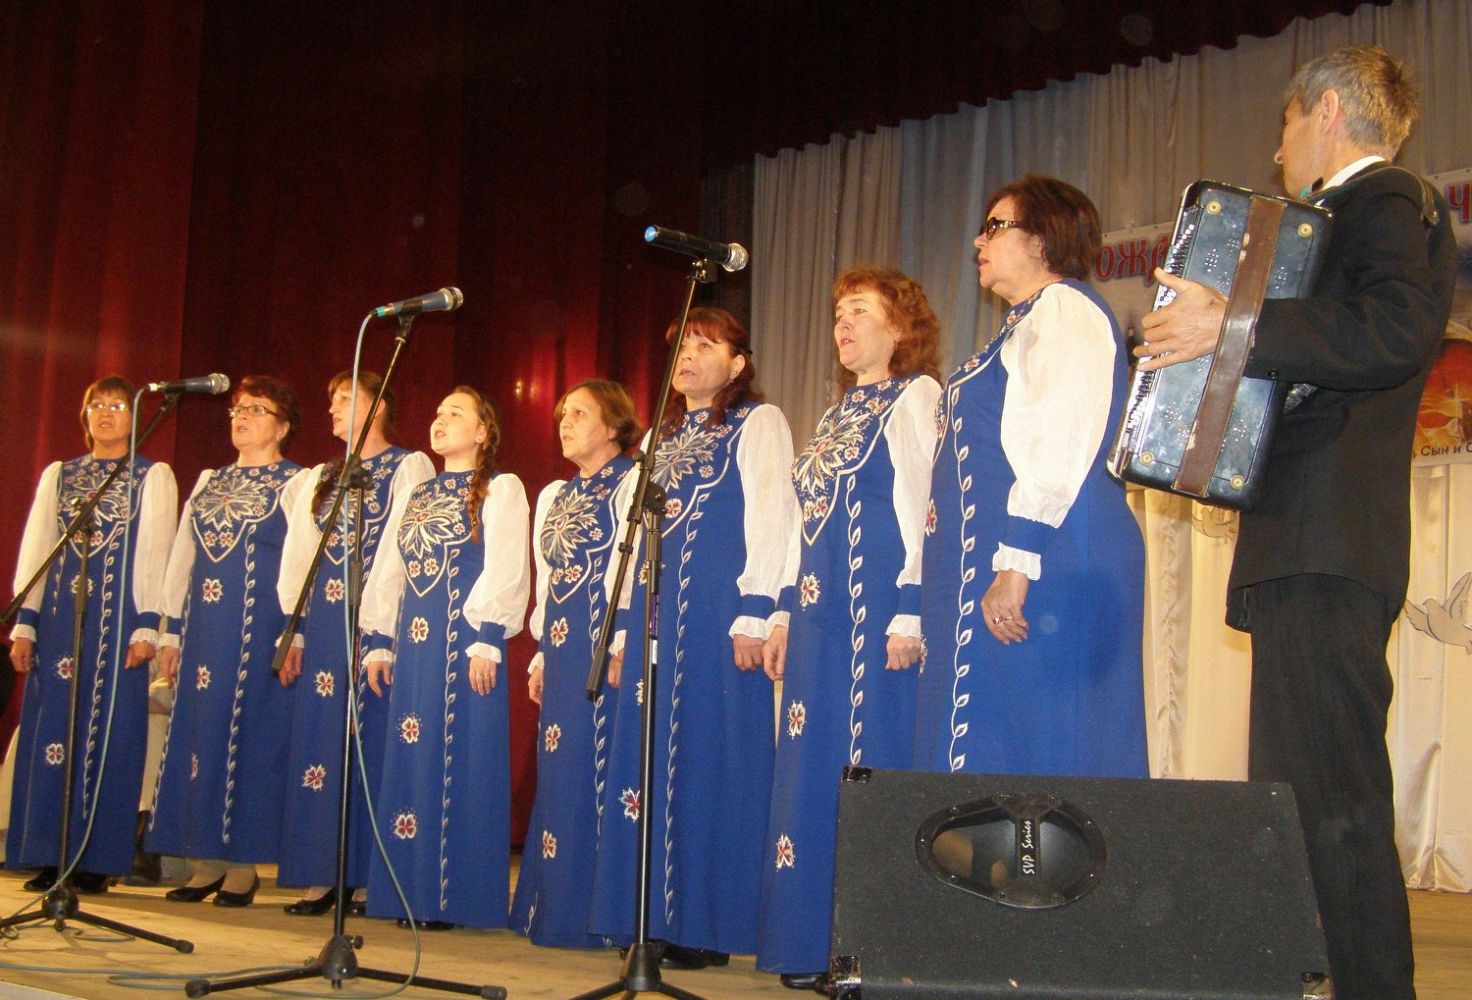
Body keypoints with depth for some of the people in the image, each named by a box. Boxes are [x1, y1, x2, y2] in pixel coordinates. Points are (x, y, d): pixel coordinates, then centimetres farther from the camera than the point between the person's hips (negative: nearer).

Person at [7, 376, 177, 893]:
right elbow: (34, 549, 13)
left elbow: (156, 553, 0)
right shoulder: (57, 475, 16)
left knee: (108, 731, -3)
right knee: (49, 728, 1)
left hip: (117, 618, -3)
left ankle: (96, 858, 2)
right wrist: (24, 623, 5)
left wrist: (147, 626, -9)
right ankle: (49, 856, 7)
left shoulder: (153, 477, 7)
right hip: (59, 616, 3)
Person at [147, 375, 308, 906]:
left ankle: (243, 864, 4)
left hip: (259, 627, -6)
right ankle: (206, 859, 12)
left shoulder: (298, 483, 2)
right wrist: (172, 631, 12)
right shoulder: (208, 481, 19)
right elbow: (181, 558, 19)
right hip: (203, 626, 6)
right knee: (197, 732, 4)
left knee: (251, 735, -3)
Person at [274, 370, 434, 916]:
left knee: (371, 742, -5)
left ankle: (370, 877, 0)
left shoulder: (409, 467, 2)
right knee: (318, 742, 2)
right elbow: (297, 556, 17)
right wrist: (294, 629, 8)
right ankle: (323, 875, 7)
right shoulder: (320, 478, 21)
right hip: (323, 625, 6)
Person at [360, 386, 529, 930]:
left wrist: (486, 640, -19)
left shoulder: (501, 490, 1)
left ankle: (452, 894, -2)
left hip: (463, 640, -7)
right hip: (413, 643, 7)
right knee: (410, 760, 5)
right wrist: (377, 641, 13)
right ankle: (410, 889, 10)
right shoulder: (416, 496, 22)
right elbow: (386, 572, 20)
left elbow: (504, 571, -10)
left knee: (458, 757, -6)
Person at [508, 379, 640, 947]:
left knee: (596, 772, -7)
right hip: (562, 654, 8)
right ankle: (552, 909, 15)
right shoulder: (554, 497, 21)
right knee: (558, 775, 8)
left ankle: (595, 915, -3)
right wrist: (540, 655, 17)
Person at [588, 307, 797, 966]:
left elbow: (770, 517, -8)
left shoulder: (757, 423, 3)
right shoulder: (661, 436, 23)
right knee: (654, 760, 5)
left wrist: (754, 613, -17)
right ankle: (656, 917, 11)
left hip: (717, 618, -7)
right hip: (655, 617, 7)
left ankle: (707, 926, -1)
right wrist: (624, 628, 16)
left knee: (713, 760, -6)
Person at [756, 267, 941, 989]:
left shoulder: (915, 397, -2)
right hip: (820, 619, 8)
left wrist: (910, 612, -19)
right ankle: (817, 945, 13)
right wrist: (786, 612, 17)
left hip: (877, 613, -8)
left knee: (869, 764, -8)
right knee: (814, 764, 7)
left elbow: (925, 504, -11)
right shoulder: (836, 415, 22)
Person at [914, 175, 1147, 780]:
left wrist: (1015, 566, -25)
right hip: (988, 570, 10)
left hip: (1050, 568, -10)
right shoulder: (1028, 322, 25)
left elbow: (1061, 445, -19)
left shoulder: (1065, 309, -6)